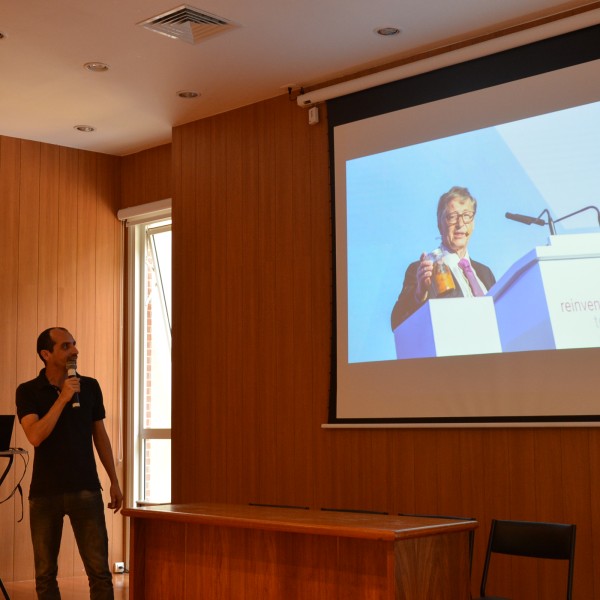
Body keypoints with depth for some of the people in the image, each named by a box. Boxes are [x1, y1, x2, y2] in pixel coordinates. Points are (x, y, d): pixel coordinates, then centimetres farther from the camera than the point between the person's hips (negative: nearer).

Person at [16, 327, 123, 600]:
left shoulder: (90, 387, 5)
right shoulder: (28, 391, -1)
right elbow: (35, 436, -16)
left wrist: (114, 481, 11)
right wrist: (62, 398, -19)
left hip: (86, 490, 1)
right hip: (44, 493, -1)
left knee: (99, 570, -3)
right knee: (45, 573, 7)